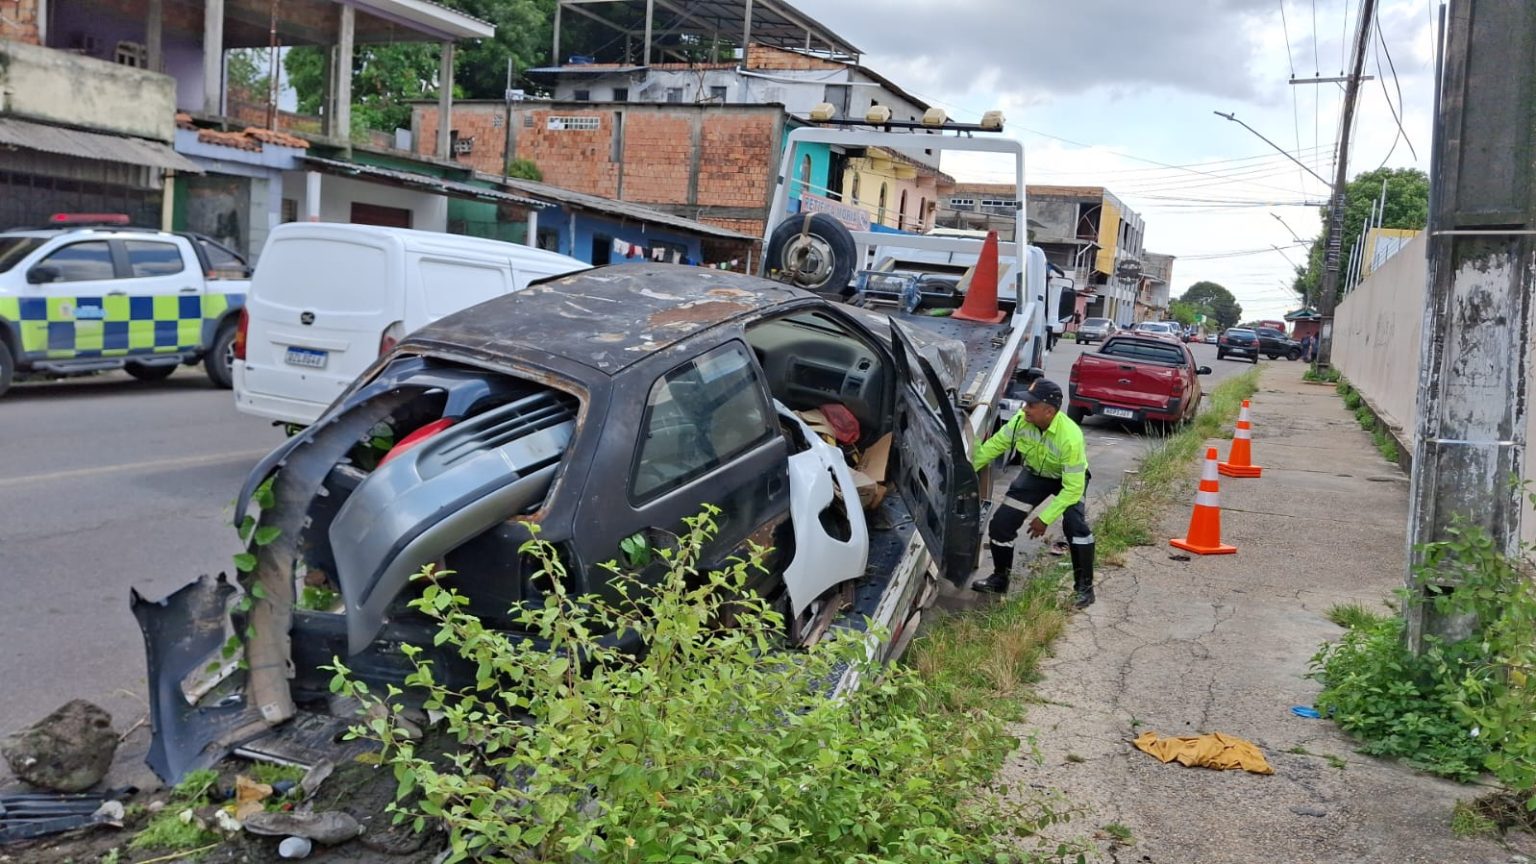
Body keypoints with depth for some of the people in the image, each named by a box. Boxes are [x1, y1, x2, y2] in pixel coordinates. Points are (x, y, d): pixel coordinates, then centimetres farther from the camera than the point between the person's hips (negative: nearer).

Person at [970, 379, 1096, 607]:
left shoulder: (1070, 437, -39)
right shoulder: (1021, 421, -26)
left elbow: (1073, 487, -35)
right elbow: (994, 445, -10)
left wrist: (1045, 518, -32)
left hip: (1069, 478, -5)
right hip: (1035, 474, 5)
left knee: (1074, 524, -29)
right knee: (1001, 523, -4)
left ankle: (1084, 586, -10)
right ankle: (1000, 579, 19)